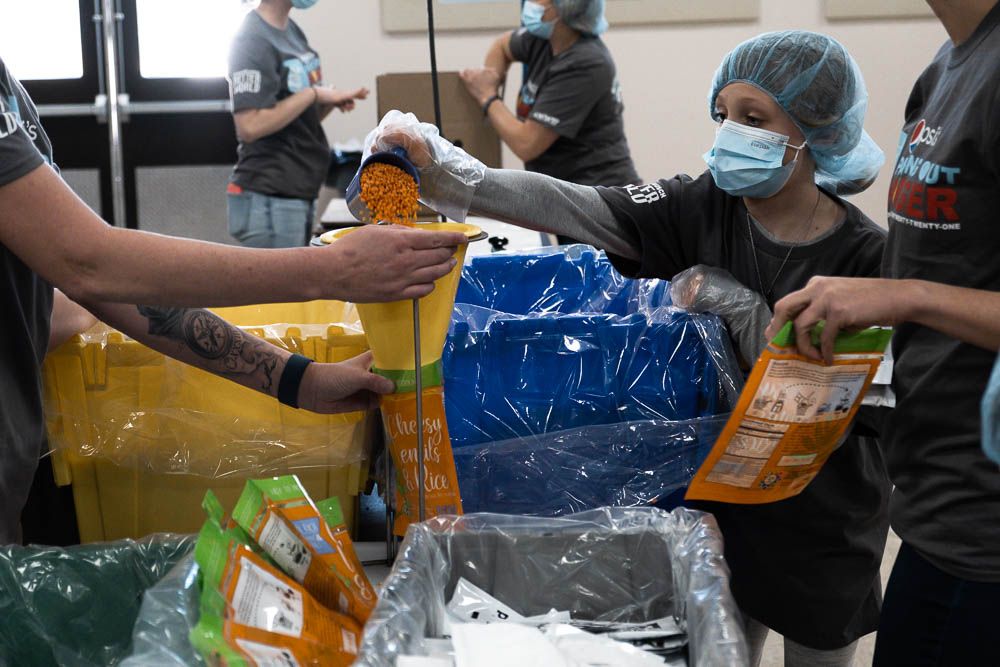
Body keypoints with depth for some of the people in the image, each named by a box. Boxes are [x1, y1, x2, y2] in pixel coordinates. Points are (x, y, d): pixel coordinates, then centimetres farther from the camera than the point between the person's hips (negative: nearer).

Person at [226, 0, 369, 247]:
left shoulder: (294, 32, 13)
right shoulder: (253, 40, -14)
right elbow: (250, 126, -22)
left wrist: (332, 100, -1)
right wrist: (313, 93, -16)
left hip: (301, 194, 9)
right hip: (268, 199, -9)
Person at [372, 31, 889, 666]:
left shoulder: (867, 254, -17)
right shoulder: (700, 210, -10)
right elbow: (564, 204, -21)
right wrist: (441, 168, -34)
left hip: (825, 529, -2)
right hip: (721, 505, 3)